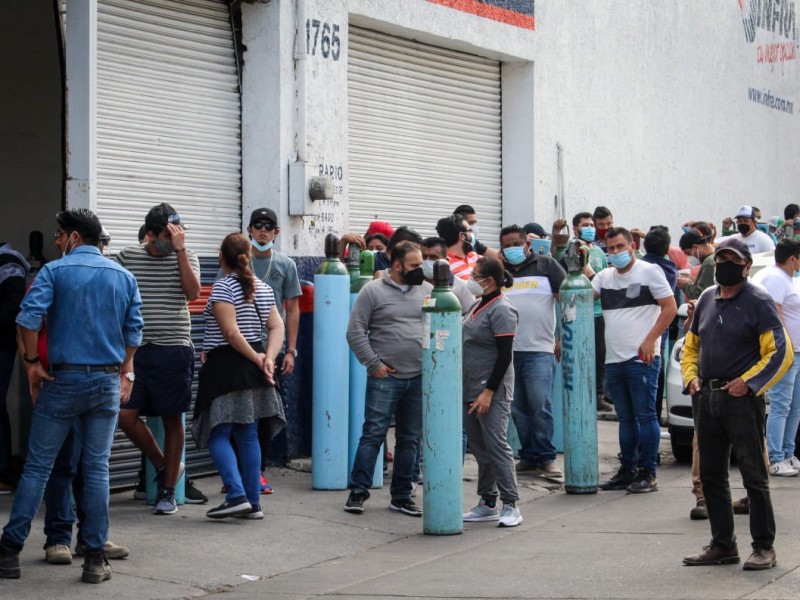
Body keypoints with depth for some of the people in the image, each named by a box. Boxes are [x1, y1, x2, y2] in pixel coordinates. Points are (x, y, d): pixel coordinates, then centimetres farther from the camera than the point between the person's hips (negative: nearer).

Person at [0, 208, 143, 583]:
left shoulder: (55, 271, -4)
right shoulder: (123, 276, 7)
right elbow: (134, 330, 5)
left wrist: (31, 362, -4)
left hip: (64, 379, -2)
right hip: (107, 381, 2)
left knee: (37, 466, 3)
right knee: (97, 469, 5)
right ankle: (95, 559, 4)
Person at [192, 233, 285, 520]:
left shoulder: (223, 287, -11)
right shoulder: (263, 288, 10)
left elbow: (231, 332, -19)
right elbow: (277, 328, 4)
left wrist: (258, 359, -11)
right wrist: (268, 358, -7)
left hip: (225, 365, -7)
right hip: (253, 370, 7)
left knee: (218, 434, -3)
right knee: (248, 435, 10)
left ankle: (237, 496, -15)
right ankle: (253, 503, 10)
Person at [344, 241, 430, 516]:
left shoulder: (427, 291, 11)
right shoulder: (373, 291, -2)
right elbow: (355, 331, -3)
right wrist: (374, 363, -8)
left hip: (420, 378, 4)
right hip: (385, 377, -4)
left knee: (410, 439, 9)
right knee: (373, 433, -6)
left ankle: (402, 496, 17)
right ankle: (358, 491, 1)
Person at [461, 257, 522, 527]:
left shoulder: (501, 310, -13)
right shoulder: (478, 306, 14)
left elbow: (504, 355, -17)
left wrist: (488, 392, -20)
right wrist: (468, 390, 17)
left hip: (492, 392, -9)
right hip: (471, 390, 9)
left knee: (496, 446, -8)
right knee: (479, 448, 11)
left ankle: (511, 505, -3)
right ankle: (488, 503, 19)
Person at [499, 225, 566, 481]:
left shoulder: (546, 266, 3)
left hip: (539, 350, -4)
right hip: (507, 351, 4)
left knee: (540, 407, -9)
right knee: (518, 409, 7)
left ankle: (546, 458, -1)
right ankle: (529, 457, 15)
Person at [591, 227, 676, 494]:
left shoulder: (649, 271, -1)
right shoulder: (604, 276, 16)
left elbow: (670, 307, -5)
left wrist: (650, 340, -12)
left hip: (642, 358, -6)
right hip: (613, 359, 6)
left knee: (645, 415, -5)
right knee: (626, 418, 12)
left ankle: (647, 474, -1)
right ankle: (628, 471, 18)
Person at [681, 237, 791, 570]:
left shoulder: (758, 301, -6)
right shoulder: (706, 299, 13)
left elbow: (781, 352, -11)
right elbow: (691, 345, 23)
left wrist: (748, 383, -16)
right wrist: (691, 377, 6)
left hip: (741, 398, -7)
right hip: (706, 399, 7)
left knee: (753, 475, -3)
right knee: (711, 475, 11)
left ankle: (763, 547, 5)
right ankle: (722, 545, 21)